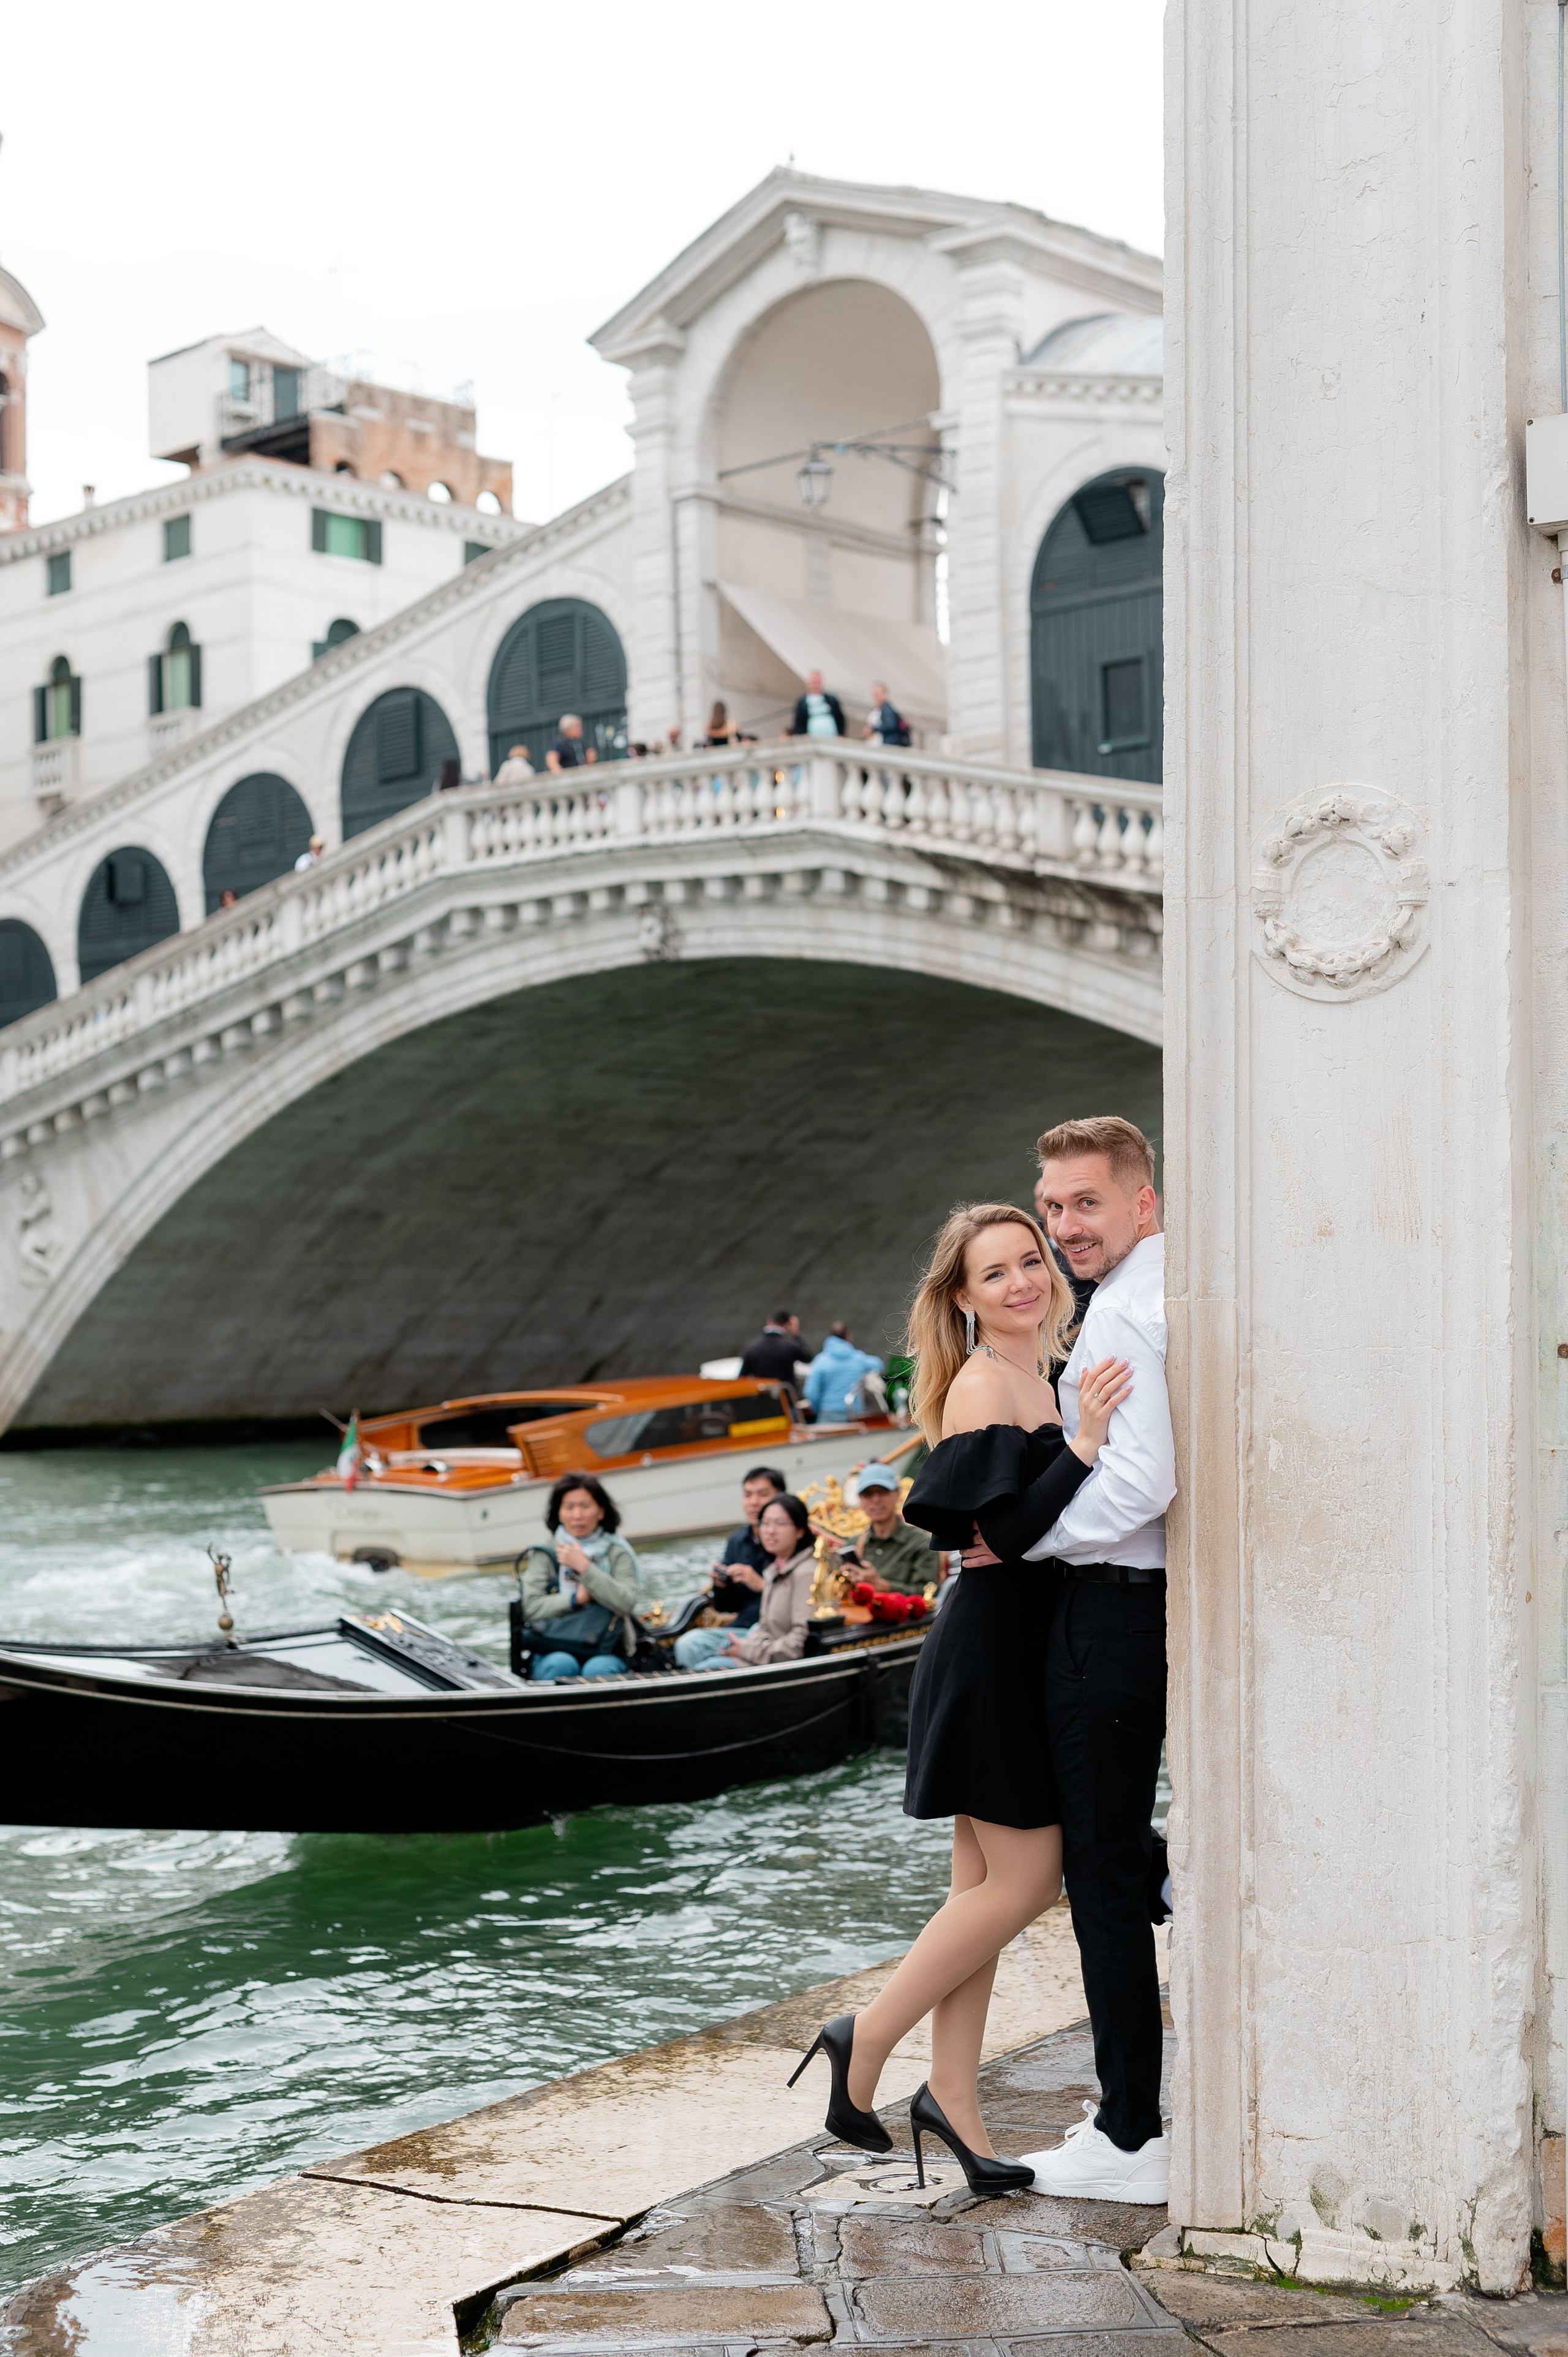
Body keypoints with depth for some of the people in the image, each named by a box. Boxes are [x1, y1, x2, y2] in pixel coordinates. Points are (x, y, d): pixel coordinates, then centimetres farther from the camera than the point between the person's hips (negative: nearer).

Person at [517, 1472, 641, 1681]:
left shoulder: (617, 1554, 13)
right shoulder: (544, 1556, 13)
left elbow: (627, 1604, -5)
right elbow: (530, 1608, 2)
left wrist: (583, 1566, -7)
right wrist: (576, 1599, -8)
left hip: (606, 1656, 0)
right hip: (553, 1653, 1)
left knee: (598, 1669, -34)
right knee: (560, 1665, -34)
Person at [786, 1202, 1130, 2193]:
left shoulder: (1032, 1379, 14)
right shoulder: (981, 1384, -14)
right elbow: (1010, 1533, -22)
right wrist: (1085, 1440, -28)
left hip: (1023, 1646, 9)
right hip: (991, 1645, -9)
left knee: (991, 1883, 10)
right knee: (1024, 1878, -6)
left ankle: (951, 2095, 16)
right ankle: (868, 2037, 6)